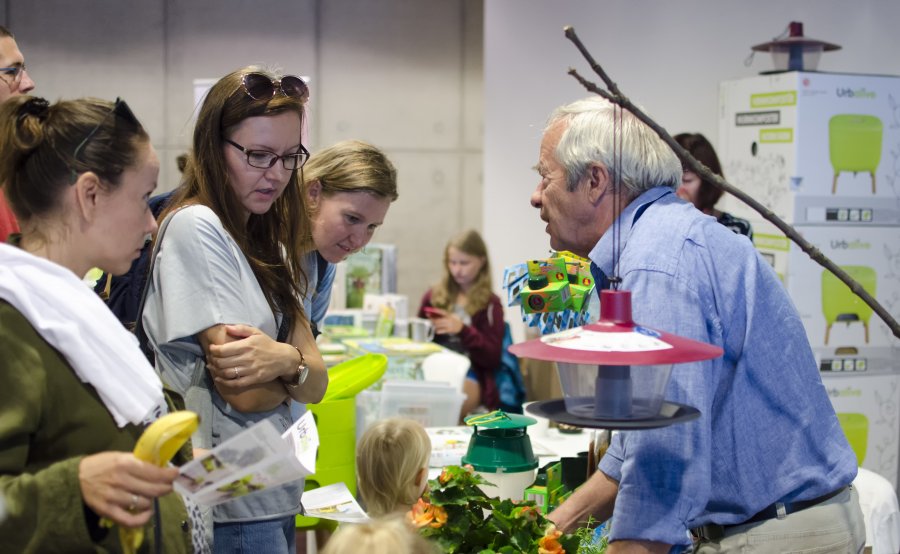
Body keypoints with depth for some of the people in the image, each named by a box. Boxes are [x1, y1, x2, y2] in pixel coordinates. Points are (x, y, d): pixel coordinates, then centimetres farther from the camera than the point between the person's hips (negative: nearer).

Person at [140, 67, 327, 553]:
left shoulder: (270, 243, 13)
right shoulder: (196, 227, -13)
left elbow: (315, 386, 3)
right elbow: (243, 394, -19)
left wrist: (285, 360, -19)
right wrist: (301, 362, 0)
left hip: (275, 495, 8)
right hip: (231, 510, -8)